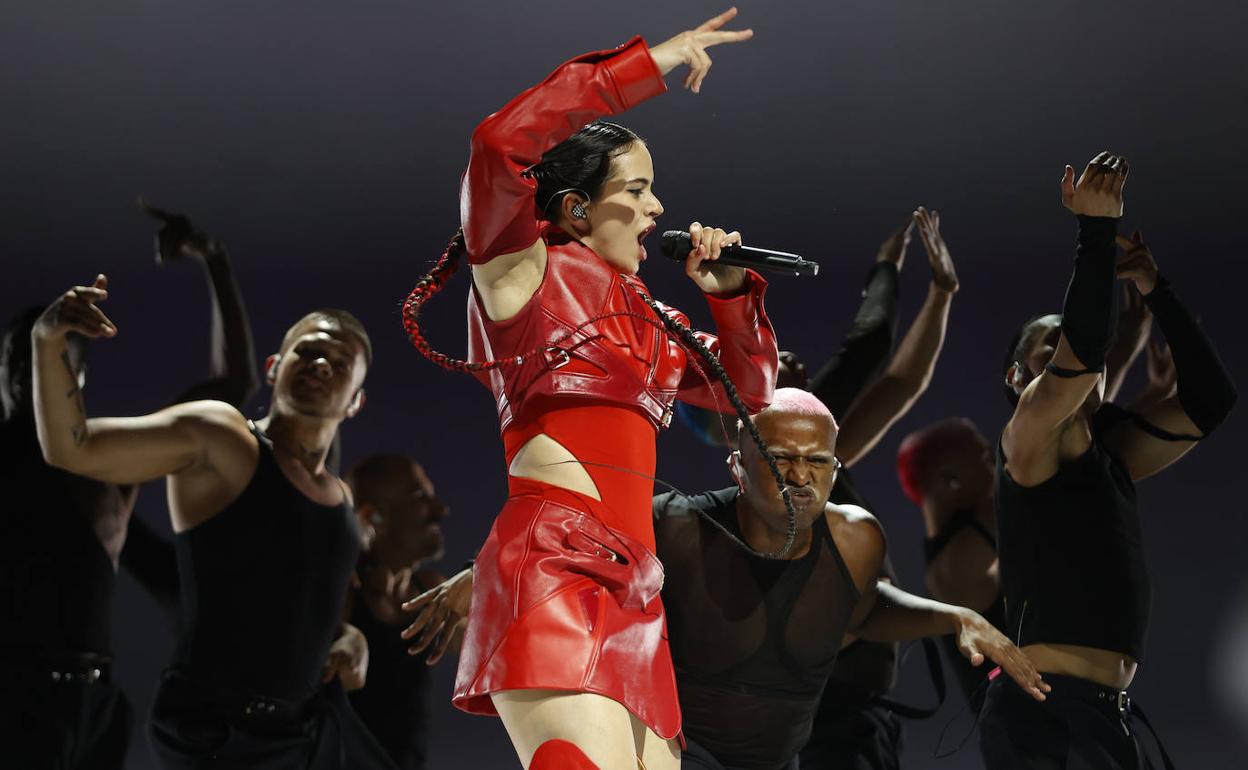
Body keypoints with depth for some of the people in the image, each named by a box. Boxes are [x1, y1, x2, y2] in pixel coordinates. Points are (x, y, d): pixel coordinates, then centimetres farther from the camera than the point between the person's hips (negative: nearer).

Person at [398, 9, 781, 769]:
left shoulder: (648, 313, 26)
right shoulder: (523, 268, 6)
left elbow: (747, 390, 36)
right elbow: (498, 143, -12)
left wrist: (733, 293, 19)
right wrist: (647, 67, -7)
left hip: (631, 591, 8)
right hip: (552, 568, -8)